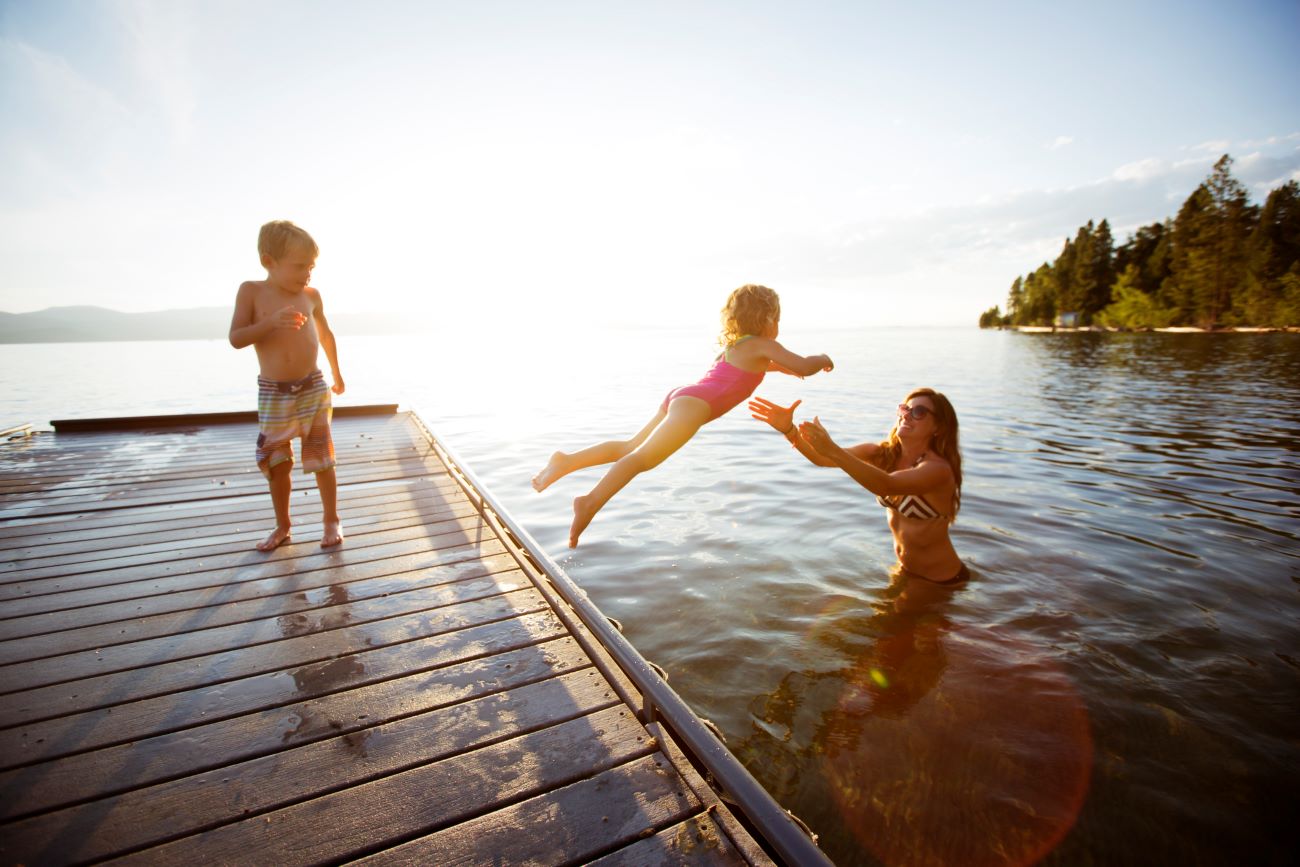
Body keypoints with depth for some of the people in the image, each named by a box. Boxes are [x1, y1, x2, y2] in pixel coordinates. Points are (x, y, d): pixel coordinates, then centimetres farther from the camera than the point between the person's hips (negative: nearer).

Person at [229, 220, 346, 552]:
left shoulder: (311, 295, 1)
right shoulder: (251, 291, -4)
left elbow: (326, 334, 18)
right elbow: (235, 338, -11)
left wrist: (336, 373, 25)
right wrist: (272, 321, -25)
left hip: (313, 389, 1)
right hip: (273, 394, 0)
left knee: (321, 459, 4)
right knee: (277, 463, 9)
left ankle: (331, 520, 19)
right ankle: (282, 526, 25)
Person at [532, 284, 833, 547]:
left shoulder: (735, 344, 30)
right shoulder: (763, 345, 5)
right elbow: (803, 367, 2)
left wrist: (780, 366, 48)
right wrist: (822, 359, 23)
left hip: (679, 397, 9)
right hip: (693, 404, -9)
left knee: (630, 448, 14)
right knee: (644, 456, -21)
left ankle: (567, 461, 7)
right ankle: (590, 503, -33)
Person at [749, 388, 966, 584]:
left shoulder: (939, 469, -26)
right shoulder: (881, 454, -9)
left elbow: (887, 486, -45)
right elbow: (822, 458, -23)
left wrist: (833, 451, -56)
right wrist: (788, 429, -41)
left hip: (941, 582, -5)